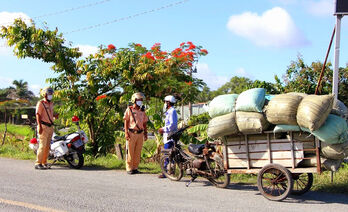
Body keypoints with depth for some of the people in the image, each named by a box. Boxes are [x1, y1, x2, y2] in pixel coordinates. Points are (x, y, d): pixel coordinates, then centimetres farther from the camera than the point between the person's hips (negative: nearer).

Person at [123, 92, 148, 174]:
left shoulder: (142, 111, 14)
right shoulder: (129, 110, 2)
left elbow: (144, 123, 18)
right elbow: (126, 122, 0)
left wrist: (145, 133, 12)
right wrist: (126, 132, -9)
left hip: (140, 134, 4)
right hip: (131, 133, -4)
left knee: (138, 152, 4)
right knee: (130, 152, -2)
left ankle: (135, 168, 12)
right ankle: (129, 168, 5)